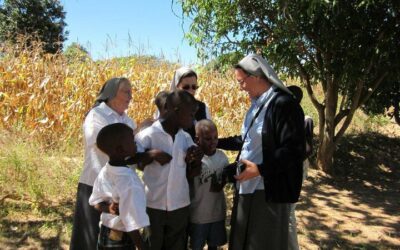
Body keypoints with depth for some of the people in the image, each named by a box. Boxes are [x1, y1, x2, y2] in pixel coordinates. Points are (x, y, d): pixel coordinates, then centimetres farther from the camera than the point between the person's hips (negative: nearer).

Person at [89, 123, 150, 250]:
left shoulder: (104, 172, -5)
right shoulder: (130, 182, -30)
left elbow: (95, 202, 6)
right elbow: (132, 225, -28)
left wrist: (111, 209, -9)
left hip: (104, 235, 8)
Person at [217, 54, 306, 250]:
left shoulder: (284, 104, -17)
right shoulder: (257, 104, 10)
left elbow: (294, 151, -21)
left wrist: (260, 169, -24)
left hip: (270, 192, -8)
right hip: (248, 188, 8)